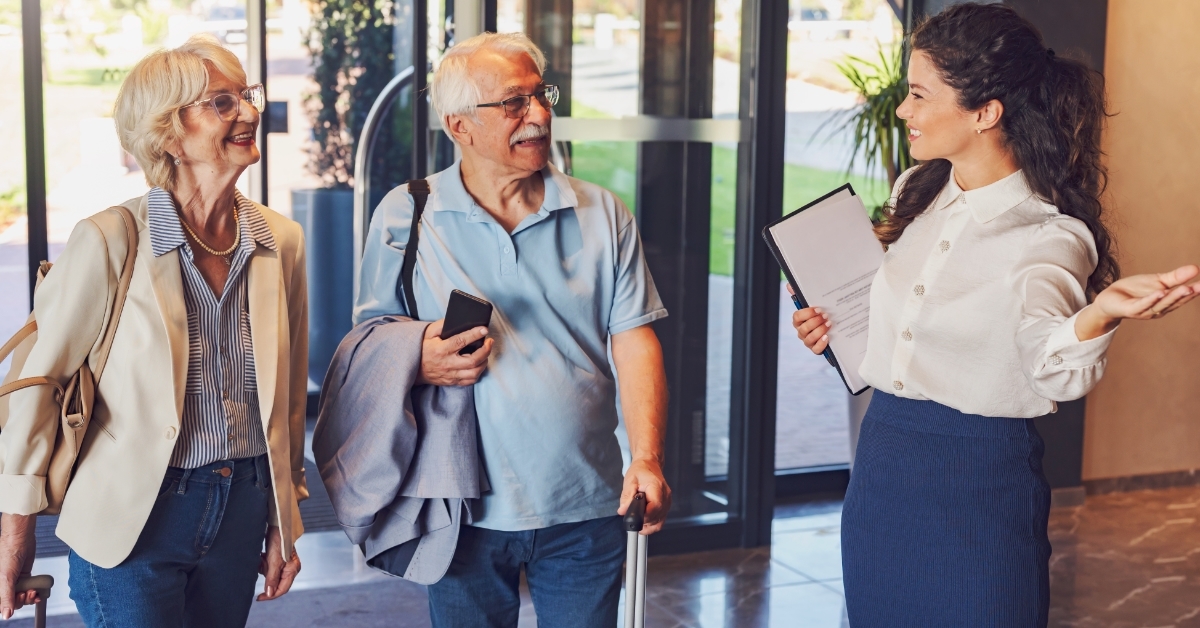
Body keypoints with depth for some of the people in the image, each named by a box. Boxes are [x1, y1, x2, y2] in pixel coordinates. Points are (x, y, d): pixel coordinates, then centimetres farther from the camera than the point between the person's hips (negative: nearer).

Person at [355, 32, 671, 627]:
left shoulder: (602, 215, 4)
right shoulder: (405, 216, -1)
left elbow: (633, 340, 0)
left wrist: (647, 457, -12)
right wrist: (420, 362, -18)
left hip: (585, 507, 1)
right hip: (466, 508, -1)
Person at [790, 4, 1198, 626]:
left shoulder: (1048, 237, -15)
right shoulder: (918, 194, 5)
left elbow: (1054, 369, -34)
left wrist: (1101, 312, -54)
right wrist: (834, 325, 8)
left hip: (978, 483, -6)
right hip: (881, 464, 7)